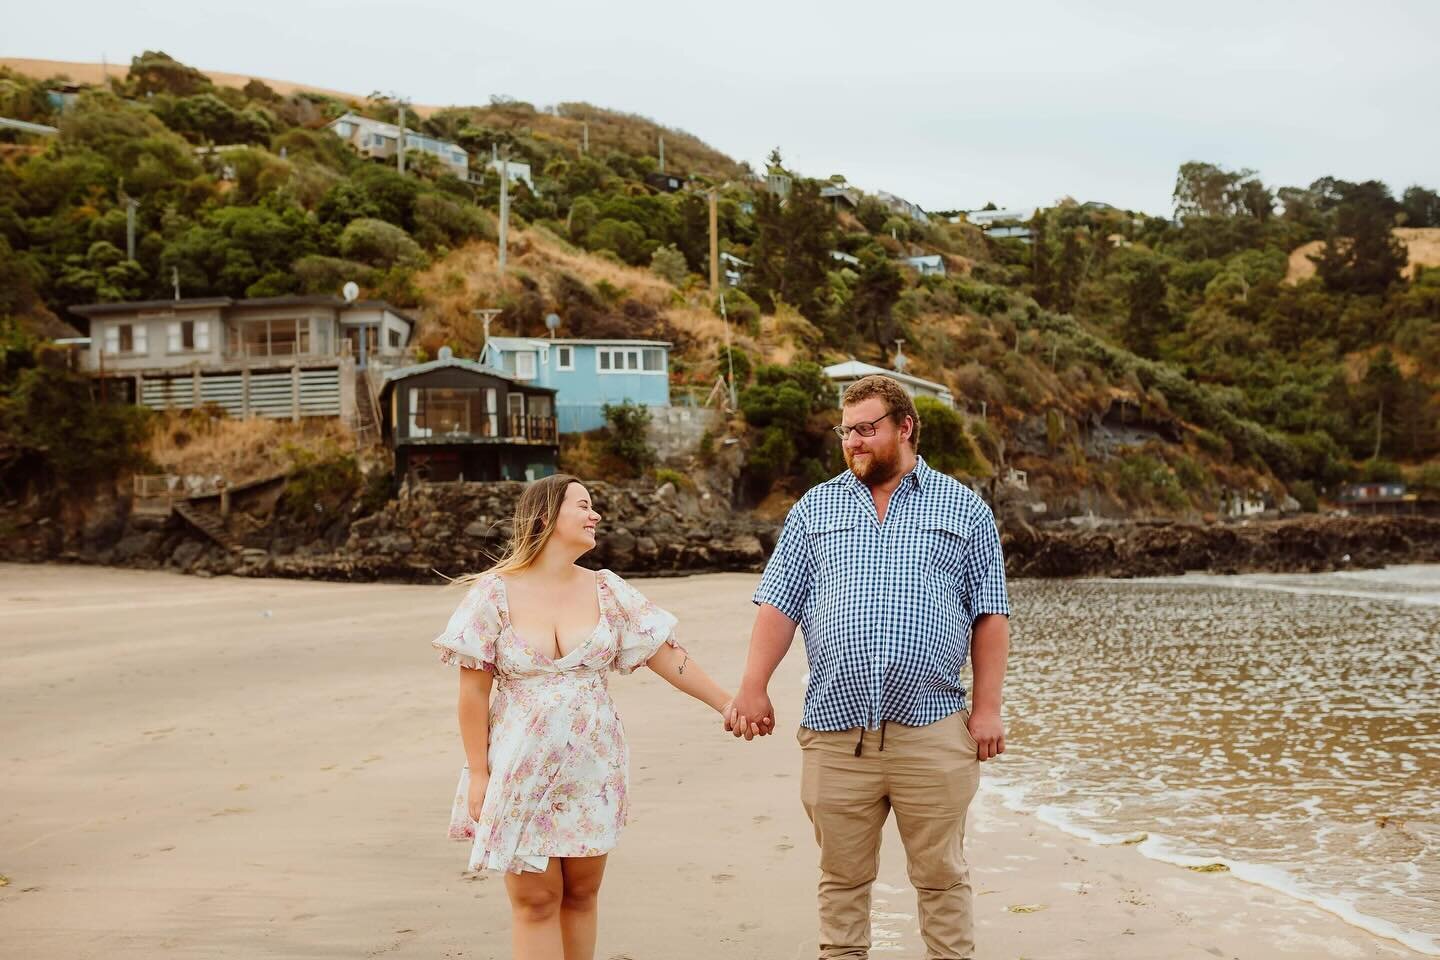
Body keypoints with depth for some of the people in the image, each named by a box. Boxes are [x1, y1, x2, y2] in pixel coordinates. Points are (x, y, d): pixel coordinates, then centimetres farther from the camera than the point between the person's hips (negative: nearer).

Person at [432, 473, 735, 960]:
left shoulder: (607, 591, 2)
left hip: (594, 769, 3)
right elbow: (474, 690, -6)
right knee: (536, 900, 1)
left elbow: (668, 655, 4)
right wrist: (478, 773, -8)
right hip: (523, 769, -3)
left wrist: (728, 703, 0)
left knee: (581, 892, 10)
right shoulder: (495, 593, -7)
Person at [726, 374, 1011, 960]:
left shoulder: (964, 509, 8)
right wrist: (753, 687, -4)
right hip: (836, 730, 1)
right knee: (843, 878, 8)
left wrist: (987, 707, -2)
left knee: (942, 876, 6)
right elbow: (779, 605, 7)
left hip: (932, 731, -1)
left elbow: (990, 615, 6)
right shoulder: (815, 509, 12)